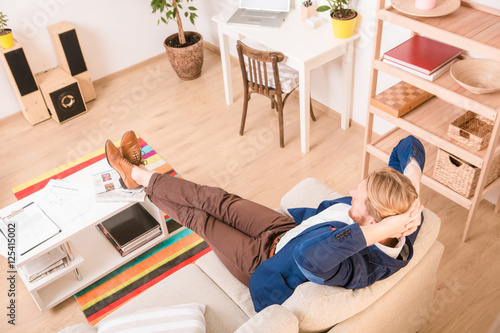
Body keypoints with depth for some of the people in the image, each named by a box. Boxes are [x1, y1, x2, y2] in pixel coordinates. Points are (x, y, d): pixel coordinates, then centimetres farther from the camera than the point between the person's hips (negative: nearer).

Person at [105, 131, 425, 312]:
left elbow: (310, 256, -66)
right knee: (216, 200, 9)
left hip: (266, 263, -6)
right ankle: (139, 173, 36)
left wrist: (378, 231, -57)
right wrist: (411, 192, -31)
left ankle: (138, 175, 38)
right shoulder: (399, 215, -22)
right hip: (288, 229, 7)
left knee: (198, 216, 8)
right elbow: (410, 145, -14)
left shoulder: (355, 266, -44)